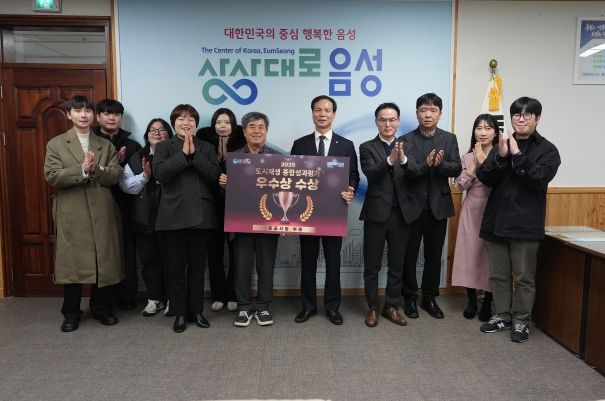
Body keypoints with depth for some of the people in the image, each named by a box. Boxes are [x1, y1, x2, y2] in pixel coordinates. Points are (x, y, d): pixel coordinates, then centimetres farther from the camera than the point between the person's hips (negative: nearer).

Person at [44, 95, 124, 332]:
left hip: (102, 213, 2)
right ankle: (71, 313, 20)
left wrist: (97, 169, -17)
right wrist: (81, 170, -18)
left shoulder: (105, 145, 12)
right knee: (72, 262, 5)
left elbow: (115, 175, 0)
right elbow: (52, 177, -8)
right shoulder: (56, 144, 6)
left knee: (104, 261, 7)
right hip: (71, 214, -2)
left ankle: (101, 308, 24)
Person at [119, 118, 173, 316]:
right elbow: (126, 185, 0)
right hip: (144, 219, 3)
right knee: (149, 259, 10)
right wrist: (145, 176, -15)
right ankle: (155, 298, 24)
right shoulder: (136, 159, 8)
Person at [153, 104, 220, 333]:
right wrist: (183, 153, -13)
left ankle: (196, 311, 21)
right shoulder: (163, 147, 8)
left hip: (201, 215, 2)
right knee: (176, 267, 5)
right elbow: (160, 173, -10)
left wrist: (194, 154, -10)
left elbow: (214, 175, -3)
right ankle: (179, 313, 17)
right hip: (174, 215, -1)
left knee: (198, 267, 9)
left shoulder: (206, 148, 12)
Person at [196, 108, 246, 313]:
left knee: (235, 251, 5)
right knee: (215, 251, 7)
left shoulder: (240, 144, 0)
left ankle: (233, 295, 17)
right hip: (214, 205, 1)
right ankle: (218, 295, 19)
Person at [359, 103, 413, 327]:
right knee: (372, 265, 6)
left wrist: (403, 160, -27)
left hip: (401, 213, 3)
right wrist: (390, 160, -34)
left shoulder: (406, 147, 7)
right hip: (376, 213, -2)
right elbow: (370, 173, -17)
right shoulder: (367, 147, 0)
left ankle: (392, 307, 25)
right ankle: (372, 308, 20)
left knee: (397, 264, 12)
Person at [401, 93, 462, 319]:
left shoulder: (449, 139, 4)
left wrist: (440, 164, -27)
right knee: (410, 255, 7)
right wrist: (426, 165, -35)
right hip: (413, 206, -2)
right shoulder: (407, 140, -3)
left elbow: (456, 169, -6)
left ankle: (430, 298, 25)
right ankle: (410, 298, 22)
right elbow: (408, 170, -16)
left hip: (439, 206, 2)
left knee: (434, 255, 11)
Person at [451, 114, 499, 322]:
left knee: (490, 255, 3)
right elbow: (460, 185, -3)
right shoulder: (467, 157, 7)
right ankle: (471, 301, 19)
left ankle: (487, 303, 18)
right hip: (472, 210, 3)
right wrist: (475, 163, -9)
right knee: (470, 252, 5)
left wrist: (483, 159, -13)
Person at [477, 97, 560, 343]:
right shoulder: (501, 145, 9)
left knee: (524, 276, 6)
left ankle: (521, 321, 21)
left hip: (526, 224, -3)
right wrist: (501, 156, -15)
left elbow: (540, 179, -17)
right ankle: (502, 315, 27)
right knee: (498, 274, 12)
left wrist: (517, 155, -18)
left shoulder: (547, 150, 0)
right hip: (496, 221, 4)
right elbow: (485, 178, -2)